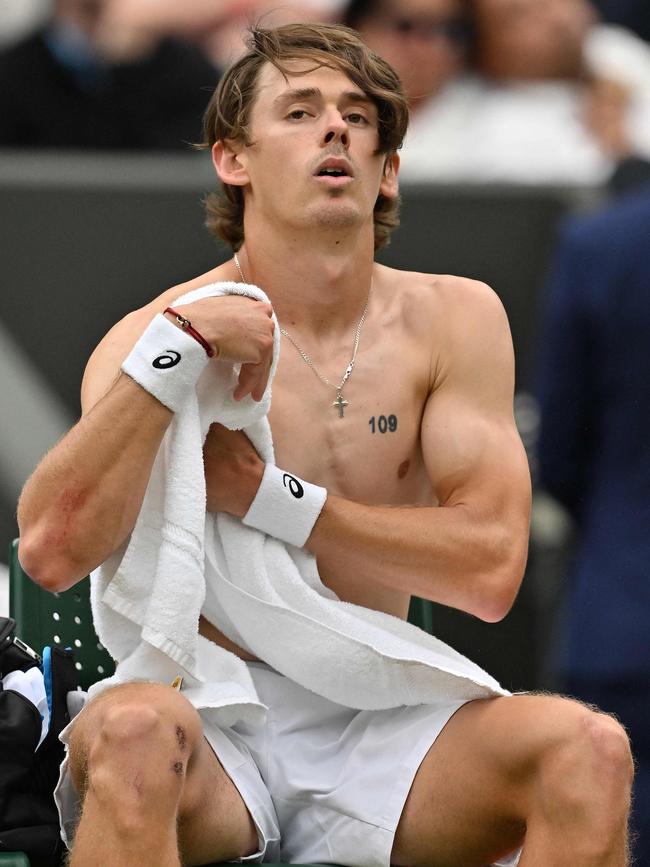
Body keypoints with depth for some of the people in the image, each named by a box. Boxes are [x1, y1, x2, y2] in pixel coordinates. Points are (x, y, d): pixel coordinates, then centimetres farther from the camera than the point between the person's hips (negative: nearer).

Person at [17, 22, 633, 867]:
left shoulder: (452, 319, 6)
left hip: (373, 732, 3)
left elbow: (490, 569, -4)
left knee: (587, 749, -25)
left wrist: (267, 499, -8)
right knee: (134, 727, -39)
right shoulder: (156, 331, -2)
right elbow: (51, 553, -17)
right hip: (213, 723, -3)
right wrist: (171, 354, -25)